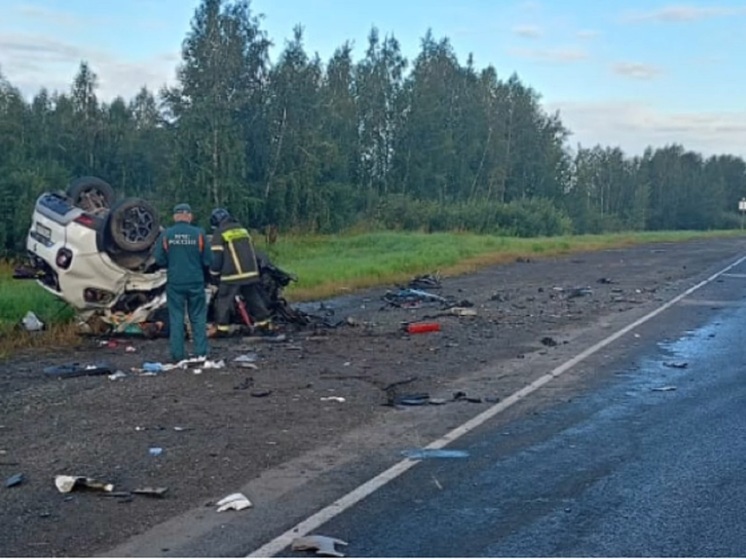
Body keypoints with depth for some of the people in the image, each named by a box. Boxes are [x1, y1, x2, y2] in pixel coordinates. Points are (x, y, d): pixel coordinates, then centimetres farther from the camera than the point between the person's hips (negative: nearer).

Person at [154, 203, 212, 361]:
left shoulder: (166, 235, -5)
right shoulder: (199, 233, -7)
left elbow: (159, 260, -3)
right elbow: (208, 260, -5)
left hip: (174, 282, 0)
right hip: (196, 282, 0)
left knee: (176, 318, 7)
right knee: (198, 317, 9)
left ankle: (178, 354, 8)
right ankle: (201, 352, 9)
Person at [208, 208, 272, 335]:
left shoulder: (219, 234, -2)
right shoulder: (243, 230, 18)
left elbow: (216, 258, -6)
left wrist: (214, 276, 5)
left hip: (232, 275, -6)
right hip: (251, 273, 6)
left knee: (223, 301, 2)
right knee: (255, 299, 14)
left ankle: (222, 328, -1)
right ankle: (265, 324, 17)